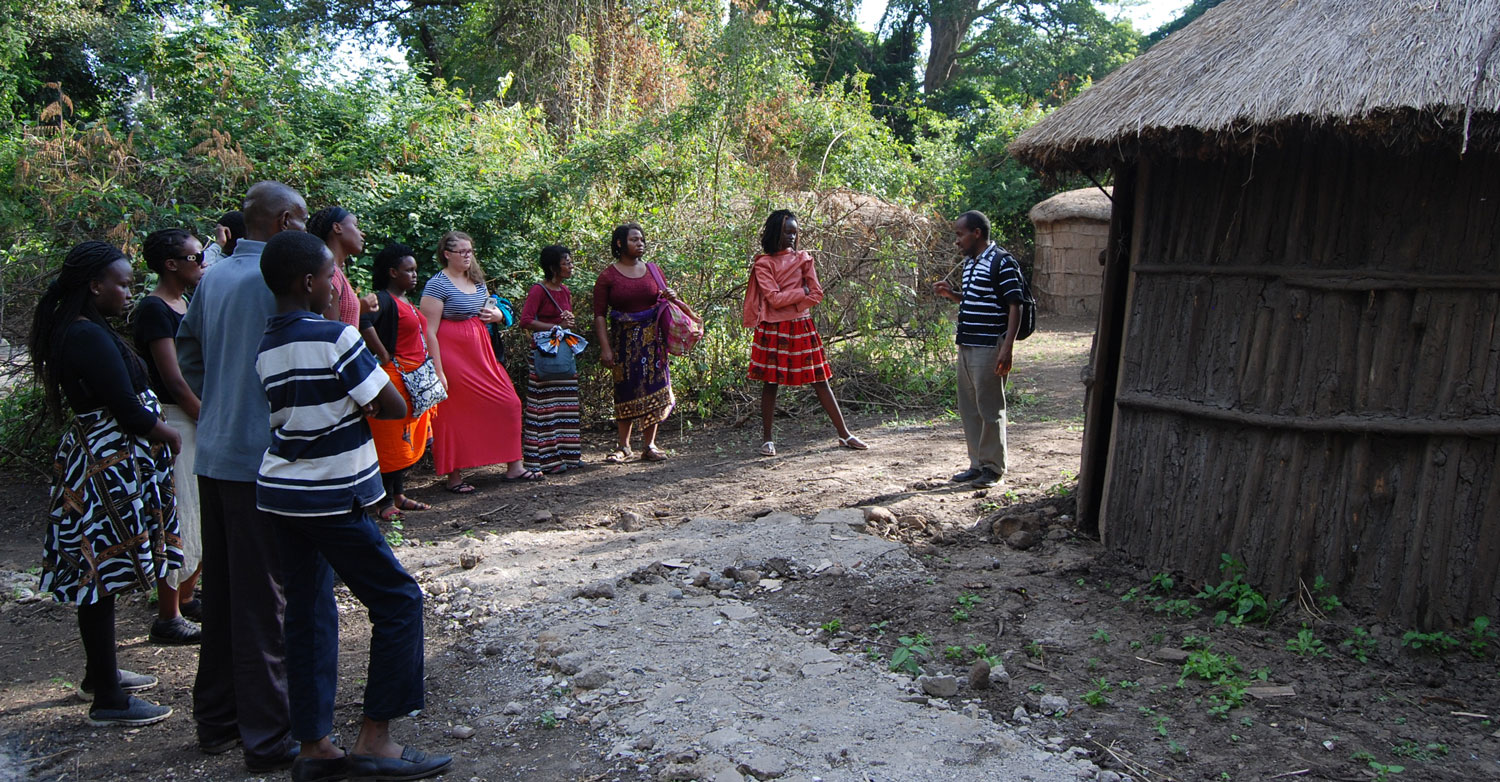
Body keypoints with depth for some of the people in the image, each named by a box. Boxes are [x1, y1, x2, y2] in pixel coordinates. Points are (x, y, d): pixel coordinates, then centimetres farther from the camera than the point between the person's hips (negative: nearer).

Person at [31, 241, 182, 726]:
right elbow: (130, 413, -22)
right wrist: (171, 436, -4)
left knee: (99, 576, 19)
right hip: (109, 469, -10)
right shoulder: (90, 338, -20)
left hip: (95, 463, 10)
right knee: (104, 576, -3)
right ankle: (107, 699, 6)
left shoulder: (74, 330, 12)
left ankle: (100, 674, 34)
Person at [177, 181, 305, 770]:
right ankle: (268, 739, 7)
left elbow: (187, 353, 20)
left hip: (213, 455, 8)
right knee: (266, 600, -1)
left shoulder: (213, 278, 12)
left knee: (222, 590, 17)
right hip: (263, 460, -8)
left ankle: (216, 720, 29)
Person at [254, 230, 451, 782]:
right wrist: (363, 406, 5)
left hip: (281, 494, 8)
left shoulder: (266, 347, 8)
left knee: (309, 612, 13)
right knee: (398, 599, 2)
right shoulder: (335, 337, -15)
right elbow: (395, 408, -11)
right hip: (331, 499, -8)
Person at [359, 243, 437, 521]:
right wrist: (385, 357, -24)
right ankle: (387, 501, 2)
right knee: (392, 441, -5)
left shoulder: (406, 302, 17)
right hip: (395, 378, -10)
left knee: (410, 442, 13)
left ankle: (398, 494, 22)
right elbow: (364, 323, -31)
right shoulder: (384, 298, -12)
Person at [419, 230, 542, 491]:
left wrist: (496, 314, 1)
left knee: (509, 403, 4)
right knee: (456, 415, 0)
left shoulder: (477, 281, 12)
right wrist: (438, 371, -20)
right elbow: (430, 332, -15)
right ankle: (454, 477, 13)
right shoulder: (437, 285, -10)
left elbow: (496, 312, 27)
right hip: (453, 355, -7)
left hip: (481, 353, 8)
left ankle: (514, 466, 14)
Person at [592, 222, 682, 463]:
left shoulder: (653, 270, 9)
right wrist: (605, 348, -12)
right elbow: (600, 315, -4)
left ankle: (649, 445, 10)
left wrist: (671, 298, -3)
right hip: (624, 340, -3)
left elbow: (664, 302, 21)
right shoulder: (607, 276, -2)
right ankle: (623, 446, 12)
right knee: (626, 391, 0)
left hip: (652, 338, 3)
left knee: (653, 388, 1)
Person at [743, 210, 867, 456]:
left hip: (801, 327, 3)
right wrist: (802, 291, -5)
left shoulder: (803, 258, 7)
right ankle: (767, 439, 14)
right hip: (774, 331, -3)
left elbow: (817, 294, 1)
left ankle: (844, 435, 9)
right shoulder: (763, 264, -2)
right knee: (770, 383, 3)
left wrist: (791, 304, -8)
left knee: (820, 381, 5)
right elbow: (774, 298, -13)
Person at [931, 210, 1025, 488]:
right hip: (966, 347, 9)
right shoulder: (969, 263, 16)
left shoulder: (1001, 263, -12)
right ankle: (977, 464, 22)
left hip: (989, 348, -9)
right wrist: (951, 294, 9)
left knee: (990, 408, -1)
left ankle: (993, 468, 9)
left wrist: (1007, 348, -21)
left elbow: (1015, 307, -15)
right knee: (968, 408, 12)